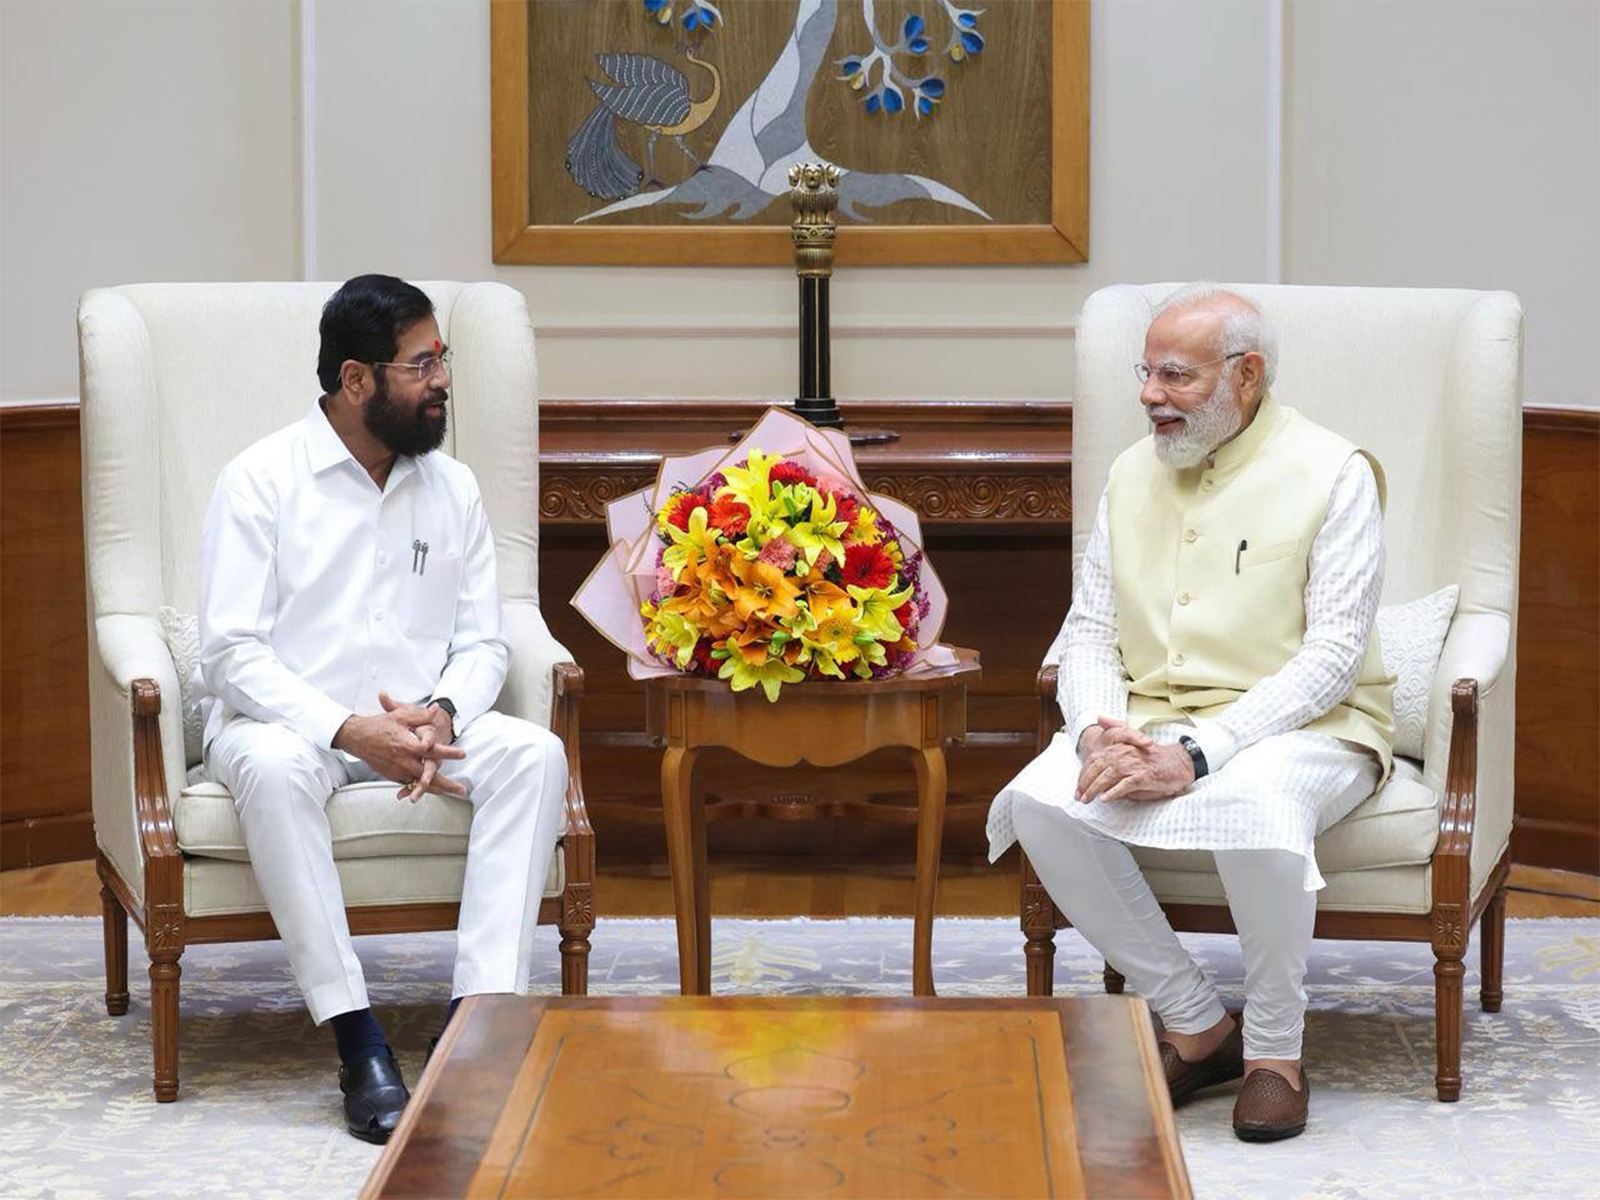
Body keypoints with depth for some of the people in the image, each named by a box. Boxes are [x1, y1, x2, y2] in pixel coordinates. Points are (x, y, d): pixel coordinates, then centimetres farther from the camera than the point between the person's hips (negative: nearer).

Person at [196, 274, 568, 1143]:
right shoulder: (262, 480, -5)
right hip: (282, 718, -4)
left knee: (535, 754, -25)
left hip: (417, 723, 4)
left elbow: (483, 641, 8)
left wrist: (443, 713, -16)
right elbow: (233, 651, -12)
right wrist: (349, 730, -25)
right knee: (274, 768, -39)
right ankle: (357, 1042, -37)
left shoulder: (452, 488, 10)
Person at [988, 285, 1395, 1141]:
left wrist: (1200, 752, -24)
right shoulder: (1132, 474, 12)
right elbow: (1090, 629, 10)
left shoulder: (1331, 474, -6)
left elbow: (1332, 653, -14)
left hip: (1305, 725, -5)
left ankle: (1274, 1048, -15)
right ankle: (1196, 1026, -10)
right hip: (1150, 720, 5)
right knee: (1038, 803, -24)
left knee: (1254, 803, -40)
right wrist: (1099, 734, -13)